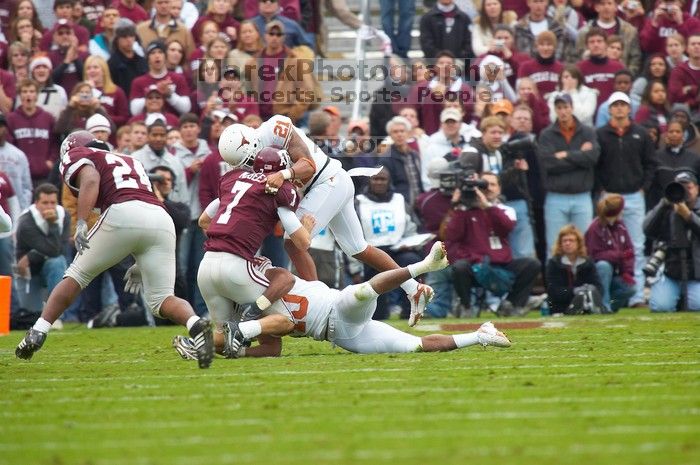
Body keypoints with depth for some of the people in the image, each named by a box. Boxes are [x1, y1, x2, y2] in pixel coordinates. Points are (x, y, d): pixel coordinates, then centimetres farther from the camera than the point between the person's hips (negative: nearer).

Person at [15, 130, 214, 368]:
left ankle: (37, 333, 10)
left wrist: (80, 223, -15)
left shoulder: (76, 155, 20)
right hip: (162, 220, 5)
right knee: (161, 299, 7)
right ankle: (196, 324, -21)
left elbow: (91, 180, -4)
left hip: (123, 213, -5)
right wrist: (141, 264, 36)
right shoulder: (129, 162, 39)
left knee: (78, 275, 14)